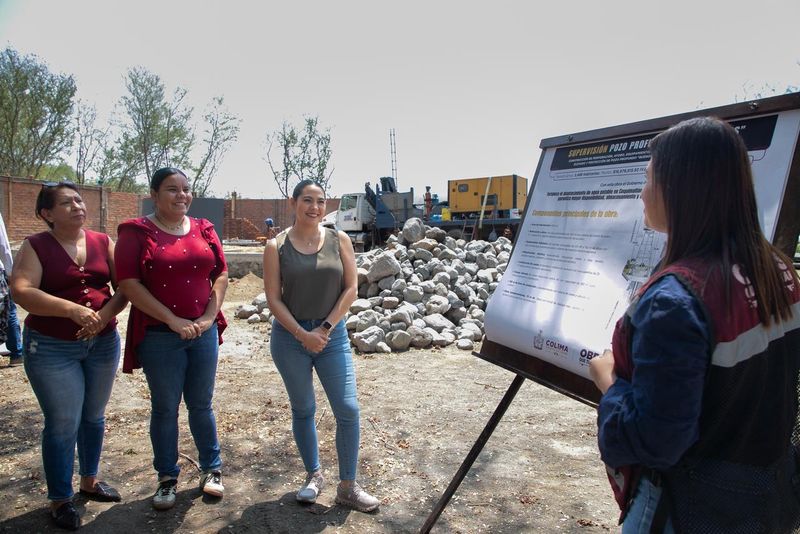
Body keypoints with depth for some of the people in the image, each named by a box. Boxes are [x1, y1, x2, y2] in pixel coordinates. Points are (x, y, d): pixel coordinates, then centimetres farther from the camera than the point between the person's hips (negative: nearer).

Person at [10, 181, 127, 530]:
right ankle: (60, 499, 19)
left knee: (94, 416, 16)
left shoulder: (103, 242, 3)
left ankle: (90, 481, 35)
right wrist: (73, 310, -29)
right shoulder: (35, 246, -6)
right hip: (52, 348, -4)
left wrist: (106, 313, -19)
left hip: (104, 343, 4)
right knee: (63, 424, 1)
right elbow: (22, 292, -19)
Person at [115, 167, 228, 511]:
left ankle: (211, 469, 30)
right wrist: (173, 320, -15)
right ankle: (167, 478, 27)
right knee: (165, 407, 9)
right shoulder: (136, 232, -4)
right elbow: (129, 284, -11)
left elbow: (221, 274, 6)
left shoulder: (203, 230, 7)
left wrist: (209, 316, -7)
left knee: (201, 404, 13)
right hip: (159, 336, -3)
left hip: (203, 332, 3)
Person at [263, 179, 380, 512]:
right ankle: (314, 475, 32)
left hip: (332, 334, 1)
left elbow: (350, 289, -2)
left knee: (348, 410, -3)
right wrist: (303, 334, -14)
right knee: (303, 410, 12)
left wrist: (325, 328, -10)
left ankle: (347, 488, 13)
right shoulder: (277, 246, -3)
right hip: (290, 336, 0)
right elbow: (273, 298, -6)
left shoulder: (339, 240, 0)